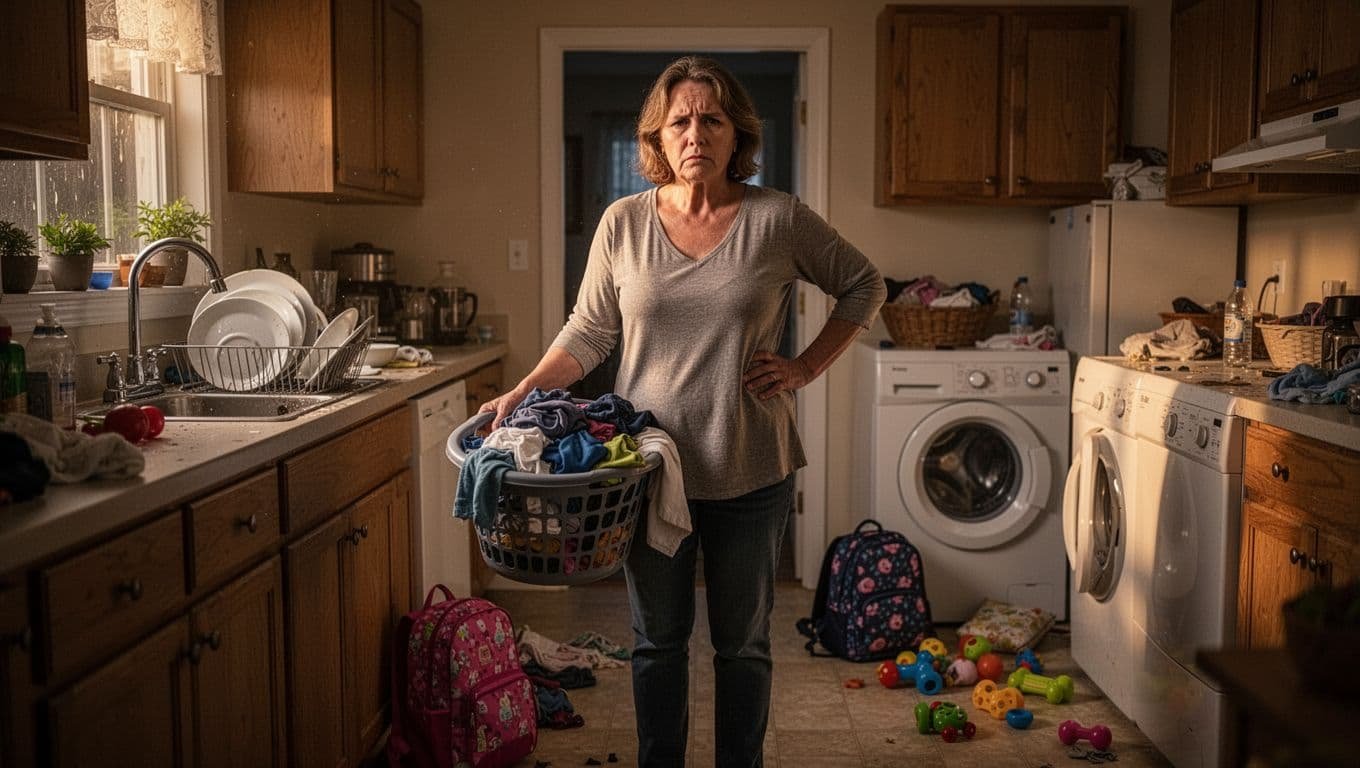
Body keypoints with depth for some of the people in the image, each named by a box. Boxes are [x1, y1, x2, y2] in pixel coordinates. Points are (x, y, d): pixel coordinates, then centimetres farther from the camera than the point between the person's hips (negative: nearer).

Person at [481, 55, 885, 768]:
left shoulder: (779, 219, -6)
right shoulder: (623, 223, -2)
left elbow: (864, 286, 6)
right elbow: (589, 332, 5)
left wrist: (806, 367, -3)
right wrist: (522, 393, -8)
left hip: (749, 471, -1)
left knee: (743, 642, 15)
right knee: (658, 640, 16)